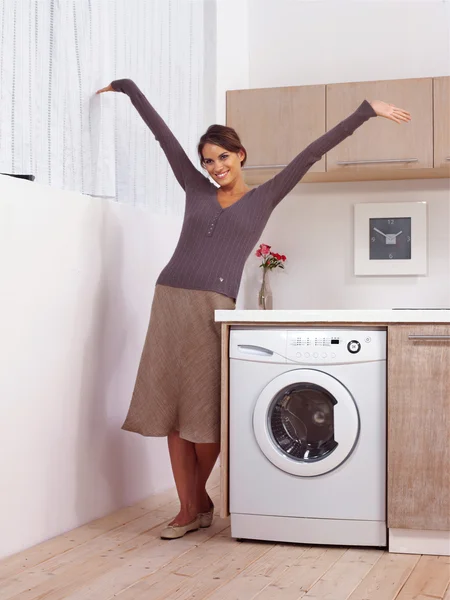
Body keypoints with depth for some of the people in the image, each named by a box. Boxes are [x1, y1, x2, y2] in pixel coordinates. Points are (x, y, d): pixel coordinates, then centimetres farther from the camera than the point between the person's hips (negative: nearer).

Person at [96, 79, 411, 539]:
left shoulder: (263, 198, 9)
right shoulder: (196, 191, 15)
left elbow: (313, 152, 5)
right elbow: (162, 134, 20)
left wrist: (366, 111, 5)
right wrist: (125, 86, 31)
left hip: (214, 309, -3)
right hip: (169, 302, 3)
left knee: (204, 413, -2)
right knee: (172, 409, 2)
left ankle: (198, 499, 21)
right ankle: (191, 510, 11)